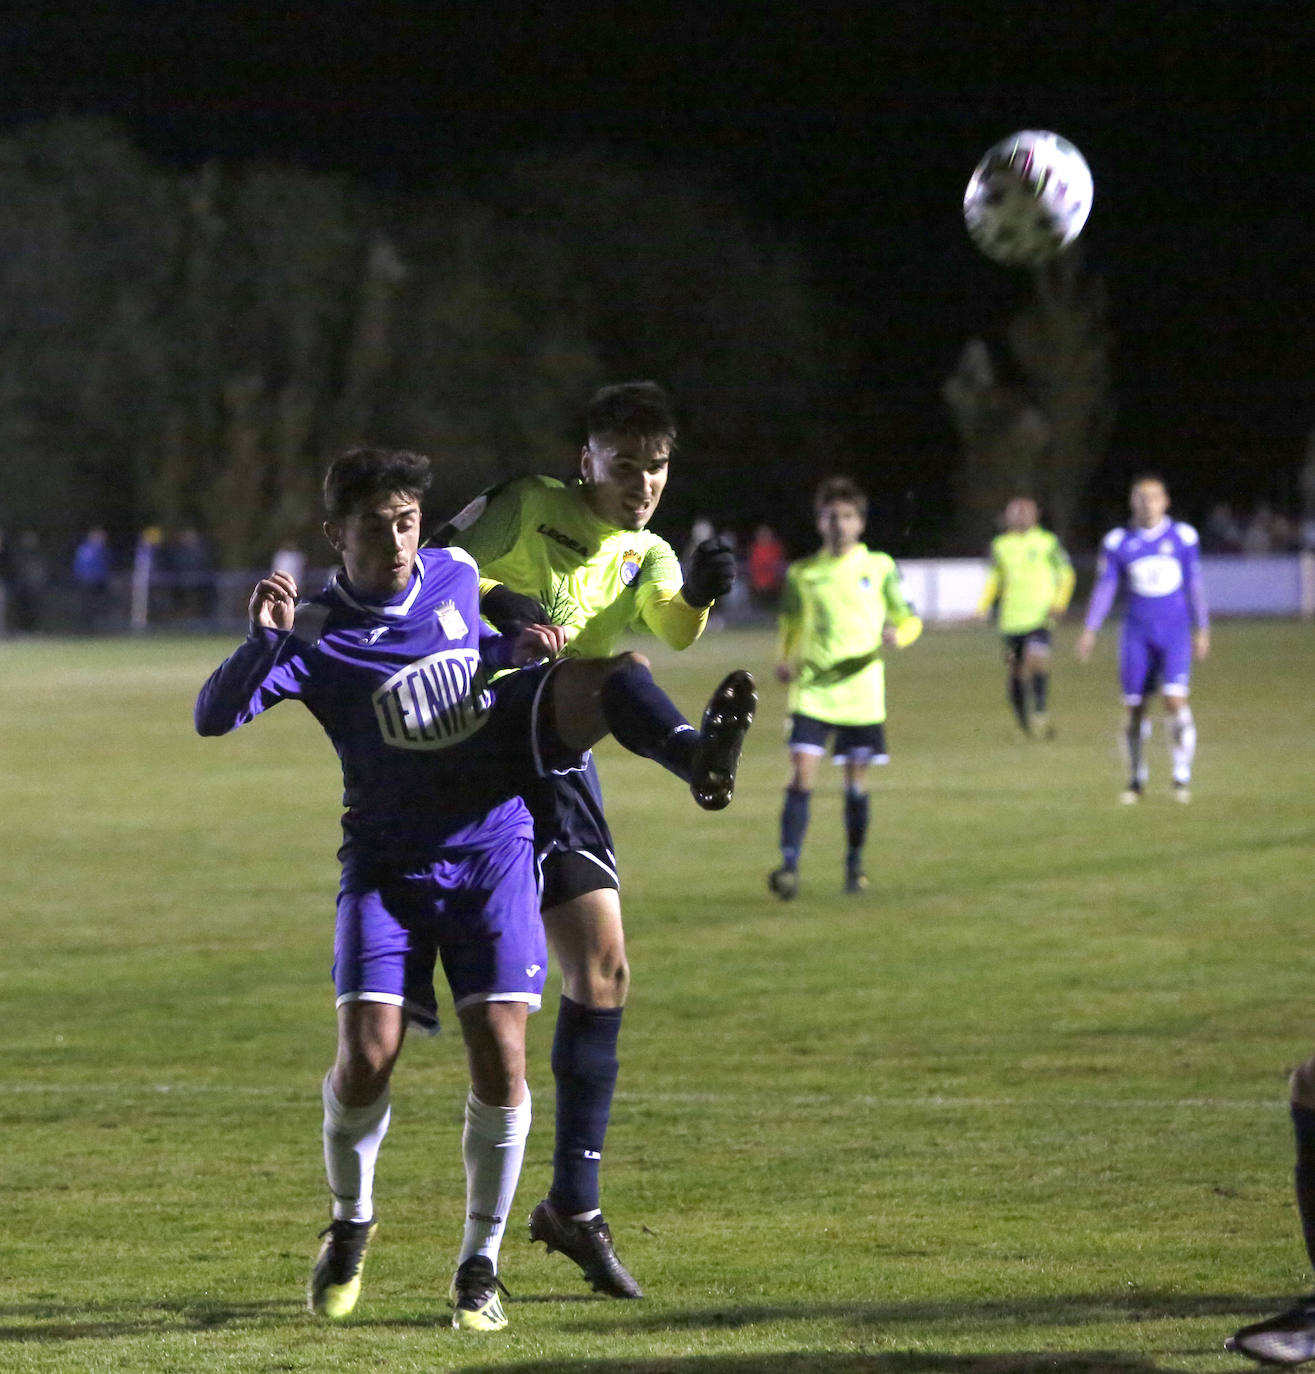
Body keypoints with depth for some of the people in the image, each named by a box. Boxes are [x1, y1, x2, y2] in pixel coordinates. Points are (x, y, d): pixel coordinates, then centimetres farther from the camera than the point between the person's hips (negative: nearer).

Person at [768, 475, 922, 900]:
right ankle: (789, 865, -16)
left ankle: (854, 865, 22)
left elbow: (909, 620, 10)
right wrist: (785, 660, -1)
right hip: (812, 689, 0)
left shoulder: (879, 568, 5)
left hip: (861, 691, 0)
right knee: (802, 774, -13)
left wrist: (898, 634, -14)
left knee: (857, 780, 6)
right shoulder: (801, 574, 9)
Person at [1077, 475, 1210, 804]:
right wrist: (1089, 631, -5)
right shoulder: (1117, 542, 1)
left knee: (1175, 700, -16)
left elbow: (1195, 585, 9)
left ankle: (1182, 777, -5)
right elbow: (1104, 587, 3)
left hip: (1176, 631, -1)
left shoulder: (1183, 537, 2)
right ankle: (1136, 780, 16)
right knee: (1134, 709, 1)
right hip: (1137, 634, 1)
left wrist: (1202, 630, 11)